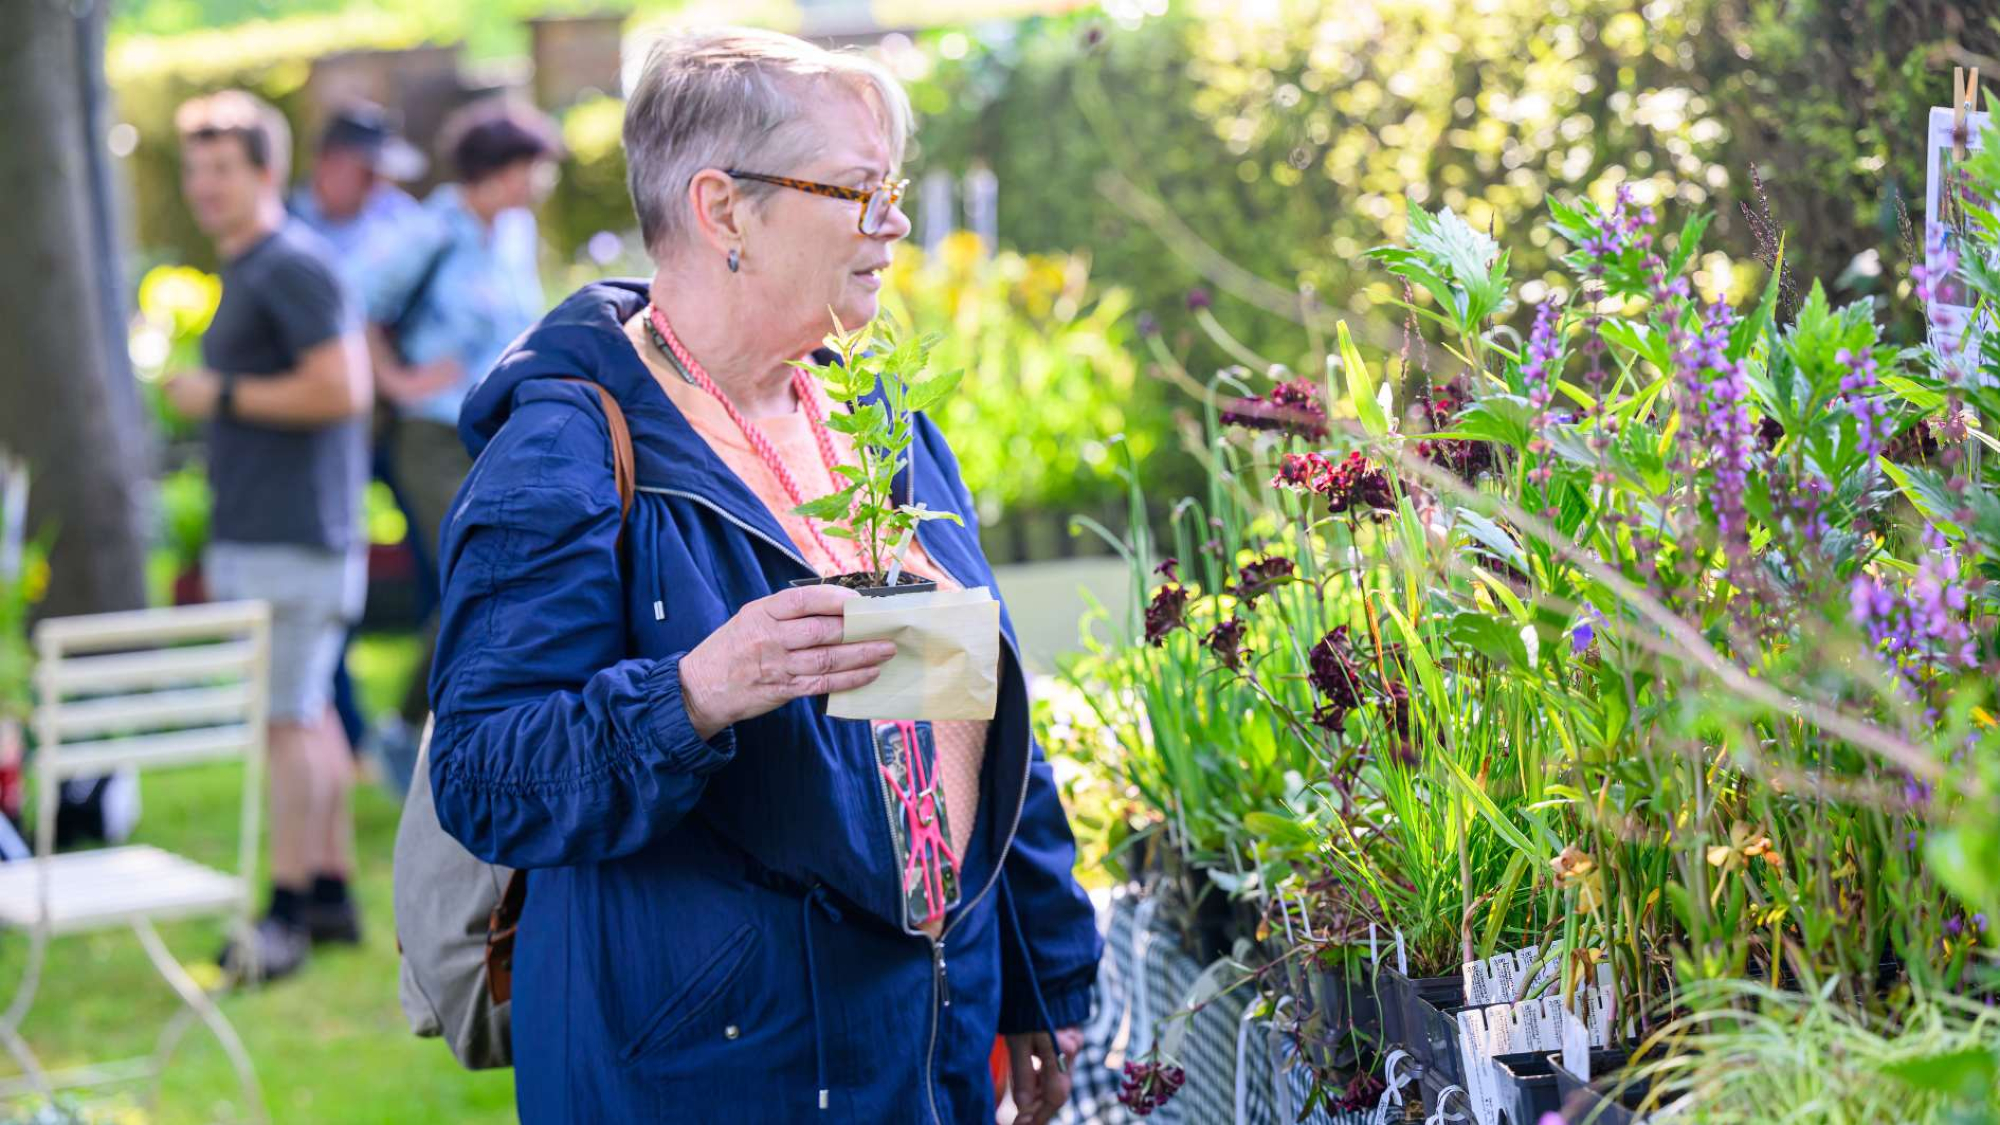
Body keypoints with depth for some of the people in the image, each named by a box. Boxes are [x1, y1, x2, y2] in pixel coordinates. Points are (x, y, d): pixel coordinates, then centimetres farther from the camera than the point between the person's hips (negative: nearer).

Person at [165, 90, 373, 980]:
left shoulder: (290, 266, -13)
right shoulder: (246, 269, 18)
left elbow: (340, 389, -22)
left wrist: (221, 397, -14)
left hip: (292, 539, -10)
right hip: (252, 535, 10)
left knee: (288, 718, -8)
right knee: (304, 712, 13)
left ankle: (288, 910, -4)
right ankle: (331, 892, 20)